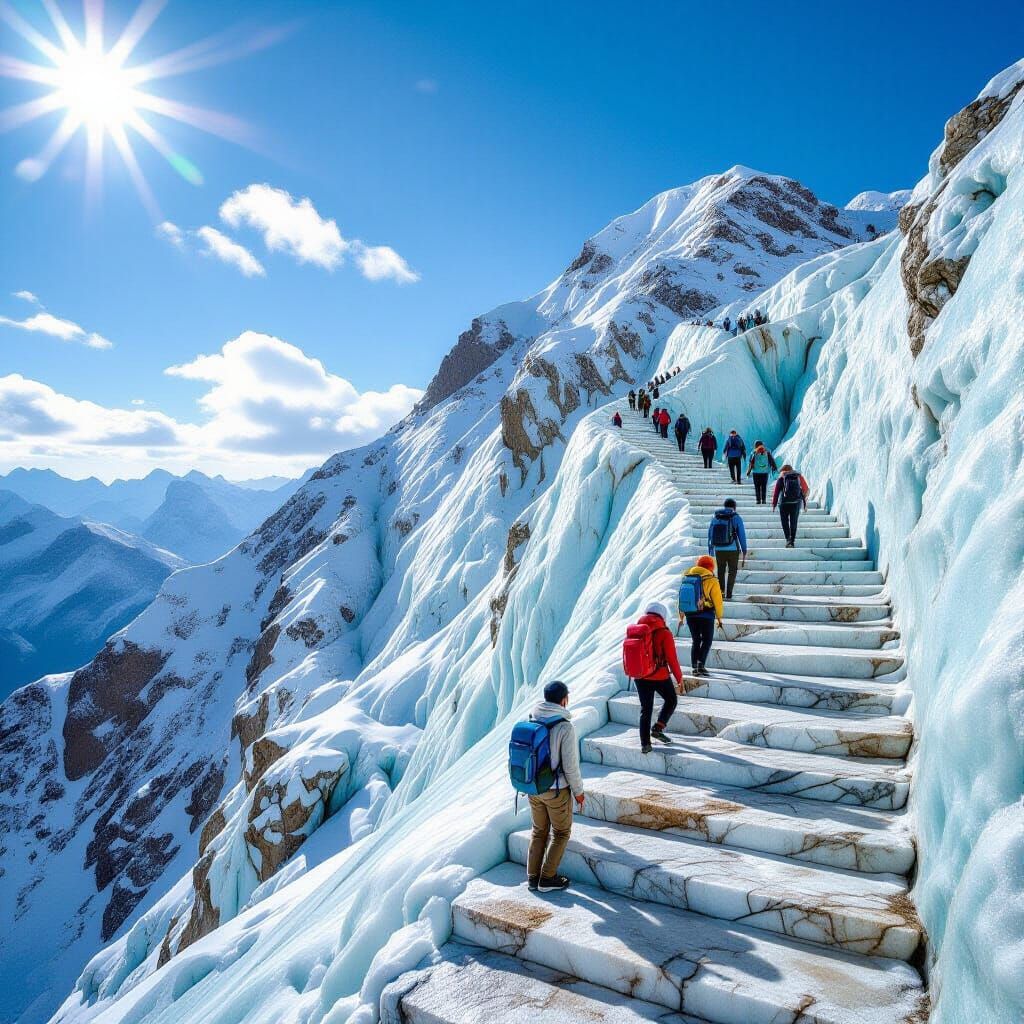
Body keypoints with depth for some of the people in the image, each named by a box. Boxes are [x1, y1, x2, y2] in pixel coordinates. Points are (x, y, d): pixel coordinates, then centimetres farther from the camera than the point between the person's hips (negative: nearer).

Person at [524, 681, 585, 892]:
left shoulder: (531, 722, -4)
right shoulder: (565, 727, -21)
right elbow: (570, 765, -18)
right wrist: (578, 790, -3)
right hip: (557, 791, -5)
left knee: (539, 831, 21)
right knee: (561, 833, 15)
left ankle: (532, 877, 24)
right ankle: (547, 879, 16)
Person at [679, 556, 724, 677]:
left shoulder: (686, 577, 7)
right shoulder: (712, 580, -7)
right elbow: (717, 601, -6)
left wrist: (681, 615, 18)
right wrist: (719, 618, 3)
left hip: (690, 615, 4)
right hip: (706, 615, -4)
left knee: (695, 640, 14)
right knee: (707, 640, 6)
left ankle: (694, 667, 9)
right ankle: (701, 664, -11)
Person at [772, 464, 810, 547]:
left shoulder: (781, 478, 4)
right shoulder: (799, 477, 12)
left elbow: (776, 491, -1)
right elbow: (806, 490, 8)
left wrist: (773, 504, 3)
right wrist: (805, 503, 12)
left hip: (784, 503, -2)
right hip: (796, 503, 2)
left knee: (785, 522, 10)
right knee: (793, 522, 9)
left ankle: (788, 539, -5)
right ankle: (792, 541, 6)